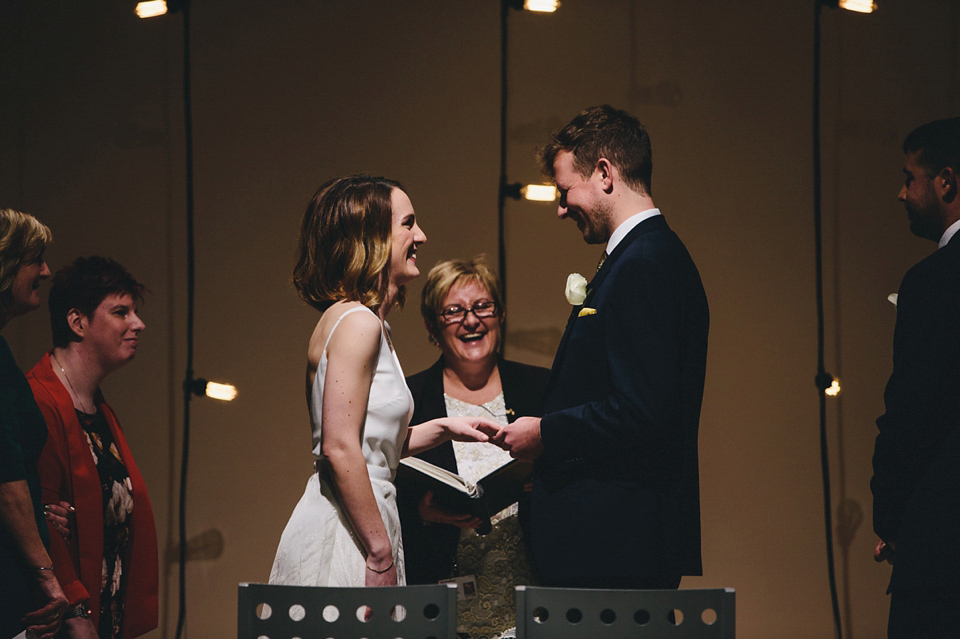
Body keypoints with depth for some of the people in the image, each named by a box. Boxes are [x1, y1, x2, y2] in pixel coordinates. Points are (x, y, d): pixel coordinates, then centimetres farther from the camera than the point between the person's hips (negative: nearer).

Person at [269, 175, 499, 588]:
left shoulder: (364, 323, 17)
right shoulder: (357, 322, -13)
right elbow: (339, 449, -20)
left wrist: (442, 430, 16)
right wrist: (382, 554, -19)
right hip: (341, 538, -10)